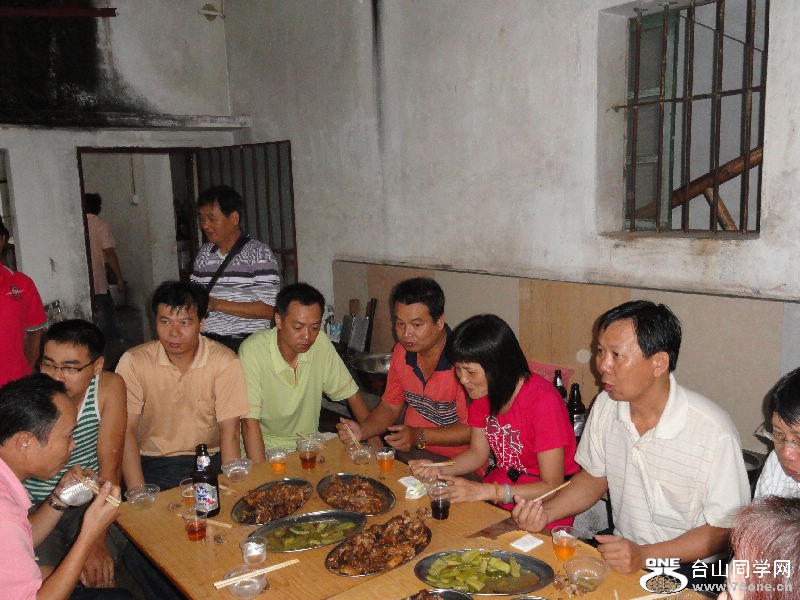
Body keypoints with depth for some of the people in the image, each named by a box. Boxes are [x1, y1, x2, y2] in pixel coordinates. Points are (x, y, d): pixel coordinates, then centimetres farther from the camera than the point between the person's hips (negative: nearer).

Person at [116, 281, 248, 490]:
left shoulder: (225, 362, -8)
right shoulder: (133, 362, -5)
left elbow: (229, 431, -8)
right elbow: (126, 430, -9)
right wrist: (138, 494, -20)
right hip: (152, 462, 0)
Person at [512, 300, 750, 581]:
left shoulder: (713, 432, -22)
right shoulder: (605, 405, -4)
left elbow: (724, 530, -13)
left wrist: (644, 555, -22)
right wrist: (546, 512, -6)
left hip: (686, 567, -4)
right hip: (622, 549, 5)